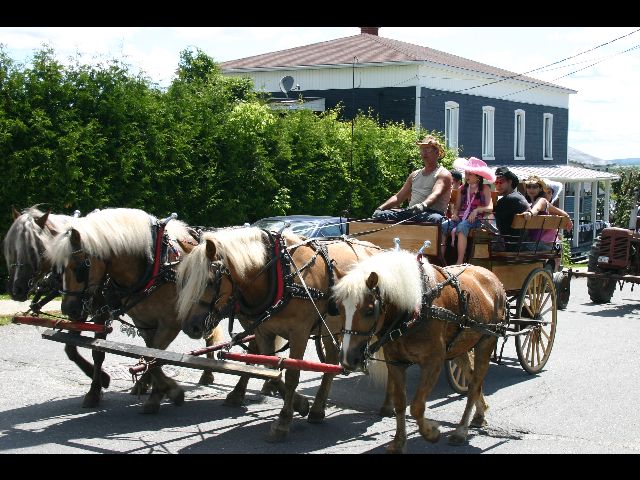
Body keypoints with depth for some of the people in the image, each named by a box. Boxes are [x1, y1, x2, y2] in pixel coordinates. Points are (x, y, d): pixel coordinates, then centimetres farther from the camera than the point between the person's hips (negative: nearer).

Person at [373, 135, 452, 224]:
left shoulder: (443, 174, 3)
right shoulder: (415, 175, 24)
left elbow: (436, 194, -18)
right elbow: (398, 197, 23)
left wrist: (424, 205, -41)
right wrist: (380, 208, 5)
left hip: (433, 212, -6)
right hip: (411, 211, 6)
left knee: (435, 219, -42)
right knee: (380, 215, -14)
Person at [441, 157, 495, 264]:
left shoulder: (484, 189, 6)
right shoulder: (463, 189, 19)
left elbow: (490, 208, -5)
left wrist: (477, 210, -22)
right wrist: (455, 214, -5)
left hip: (475, 219, -4)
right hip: (460, 218, 4)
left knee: (462, 227, -38)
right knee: (442, 227, -26)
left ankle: (460, 262, -40)